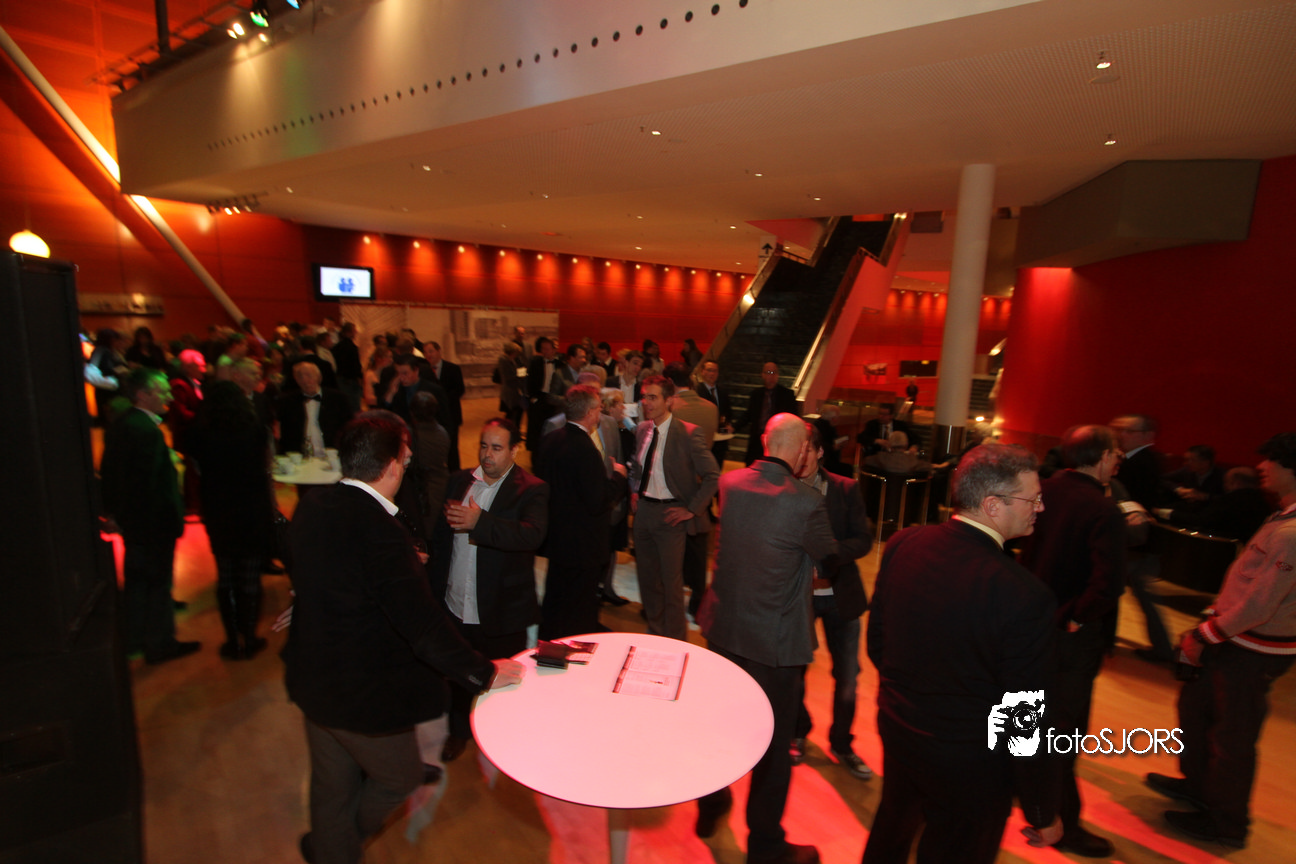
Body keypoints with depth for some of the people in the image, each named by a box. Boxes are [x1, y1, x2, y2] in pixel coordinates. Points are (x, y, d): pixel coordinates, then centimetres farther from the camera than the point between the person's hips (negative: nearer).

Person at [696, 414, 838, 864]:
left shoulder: (730, 483, -7)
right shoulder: (806, 502, -24)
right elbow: (828, 555, -8)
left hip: (722, 627, 6)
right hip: (775, 641, -5)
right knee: (773, 741, 14)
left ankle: (709, 805, 48)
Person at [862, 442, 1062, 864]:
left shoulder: (902, 545, -13)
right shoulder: (1024, 595, -30)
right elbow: (1025, 719, -21)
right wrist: (1044, 814, -3)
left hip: (897, 730, 5)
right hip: (969, 765, -4)